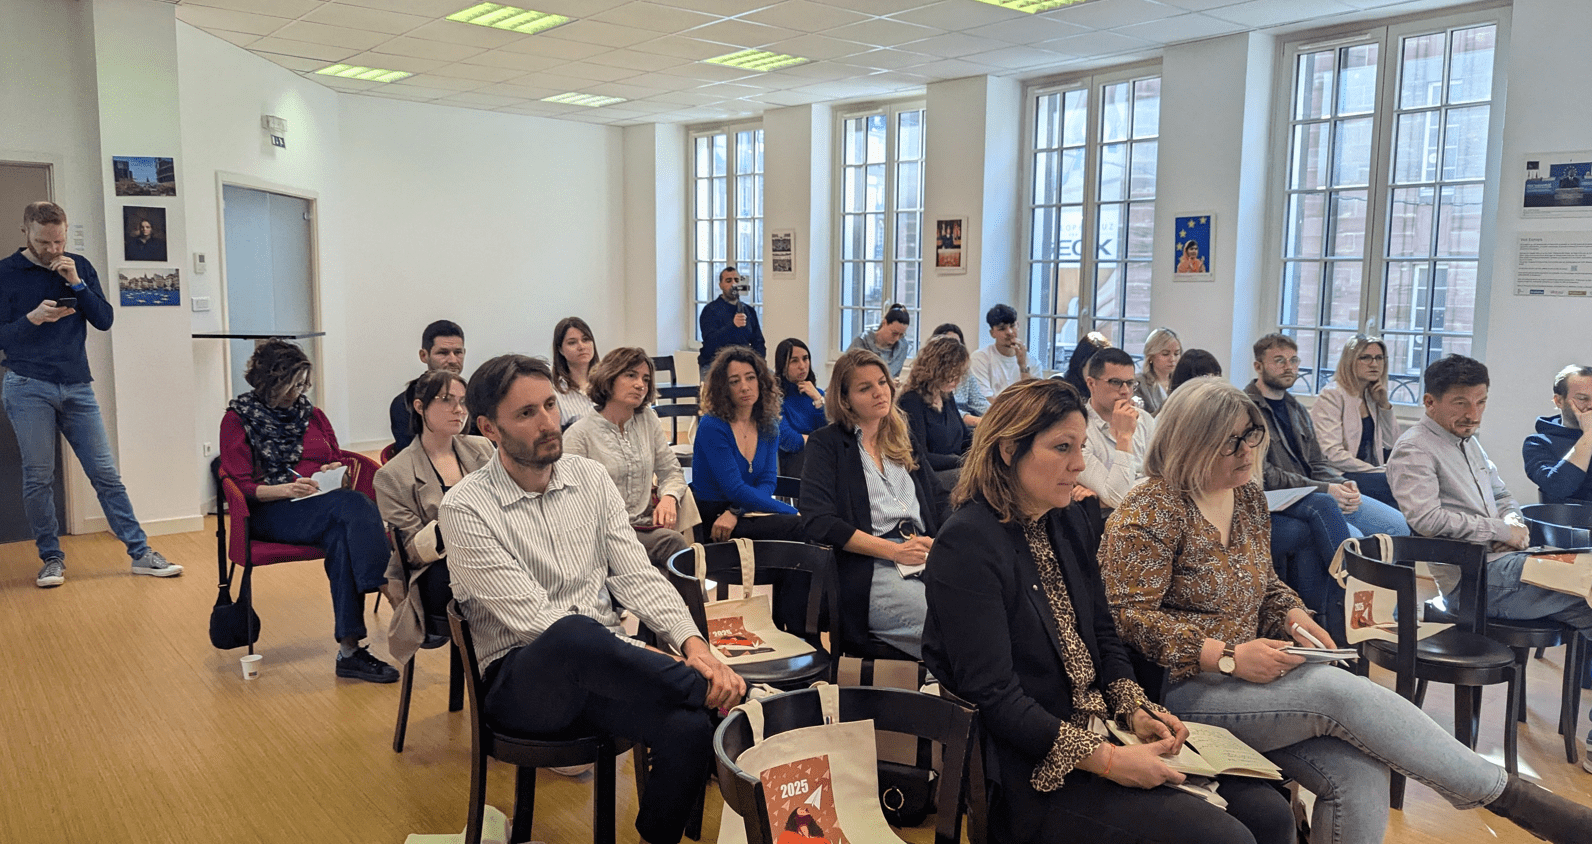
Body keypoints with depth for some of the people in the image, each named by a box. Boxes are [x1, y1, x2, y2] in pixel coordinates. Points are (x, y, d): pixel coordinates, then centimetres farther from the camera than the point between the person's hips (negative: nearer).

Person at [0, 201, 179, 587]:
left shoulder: (80, 267, 10)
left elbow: (105, 320, 4)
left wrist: (77, 284, -8)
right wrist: (33, 319, -19)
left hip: (76, 387, 2)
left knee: (106, 474, 1)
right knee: (38, 479, 2)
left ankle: (141, 554, 3)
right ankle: (52, 559, 15)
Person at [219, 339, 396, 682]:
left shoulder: (312, 414, 20)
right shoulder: (238, 419, 7)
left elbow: (341, 465, 22)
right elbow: (242, 487, -2)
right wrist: (286, 489, -21)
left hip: (327, 506, 4)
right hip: (269, 513, -4)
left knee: (341, 536, -35)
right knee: (353, 505, -34)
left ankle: (349, 649, -40)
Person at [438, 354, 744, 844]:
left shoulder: (590, 478, 9)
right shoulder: (465, 508, -8)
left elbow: (636, 577, 5)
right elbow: (534, 620, -15)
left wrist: (693, 643, -16)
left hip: (601, 670, 4)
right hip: (521, 679, -4)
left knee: (689, 729, -27)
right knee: (574, 636, -39)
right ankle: (729, 695, -19)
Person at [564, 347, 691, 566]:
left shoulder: (648, 420, 15)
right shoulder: (579, 434, -2)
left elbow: (671, 471, 19)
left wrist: (669, 497, -4)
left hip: (645, 527, 5)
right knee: (671, 542, -32)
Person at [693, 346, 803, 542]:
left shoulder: (768, 426, 8)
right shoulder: (712, 427, -12)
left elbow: (768, 481, 1)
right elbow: (735, 490, -17)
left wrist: (735, 513, -19)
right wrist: (794, 512, -21)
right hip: (711, 521, -5)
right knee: (799, 525, -28)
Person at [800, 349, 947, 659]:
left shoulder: (906, 440, 26)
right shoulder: (826, 444, 7)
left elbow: (939, 502, 23)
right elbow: (820, 522, -6)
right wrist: (894, 550, -11)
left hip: (926, 559, 5)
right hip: (868, 568, -5)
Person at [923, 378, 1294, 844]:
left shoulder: (1070, 521, 9)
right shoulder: (967, 544, -19)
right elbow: (992, 695, -21)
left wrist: (1135, 710, -2)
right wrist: (1105, 760, -23)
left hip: (1105, 730, 8)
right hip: (1035, 769, -8)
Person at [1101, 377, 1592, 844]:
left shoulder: (1249, 497, 13)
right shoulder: (1150, 513, -12)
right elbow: (1132, 617, -17)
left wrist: (1293, 616, 1)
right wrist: (1227, 656, -22)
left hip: (1245, 681, 7)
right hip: (1183, 689, -7)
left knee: (1359, 773, -19)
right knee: (1340, 691, -24)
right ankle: (1505, 795, -10)